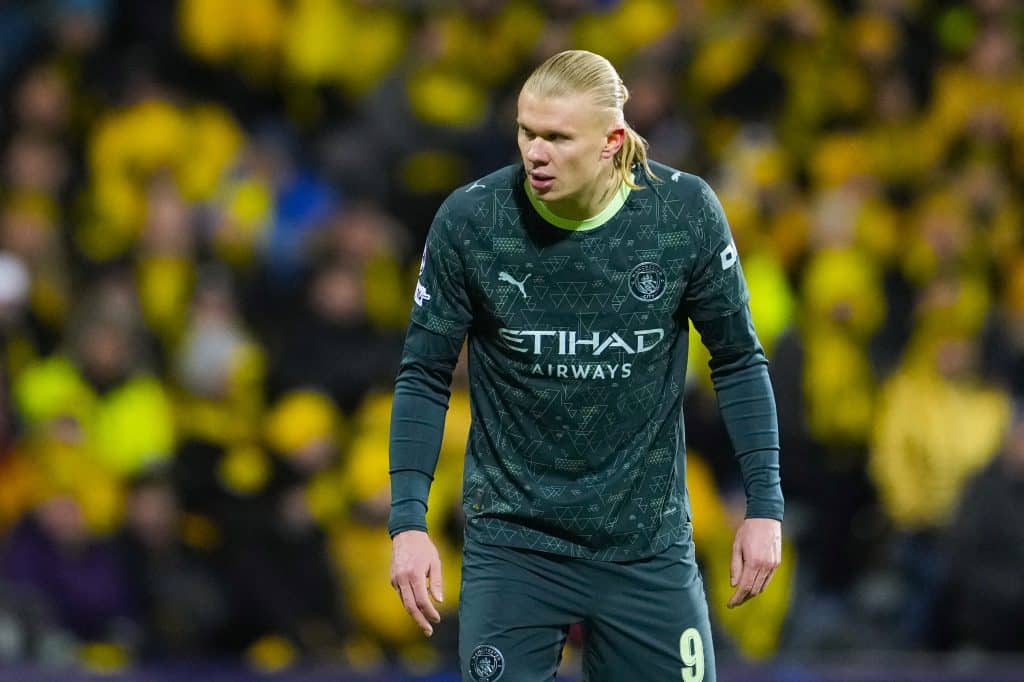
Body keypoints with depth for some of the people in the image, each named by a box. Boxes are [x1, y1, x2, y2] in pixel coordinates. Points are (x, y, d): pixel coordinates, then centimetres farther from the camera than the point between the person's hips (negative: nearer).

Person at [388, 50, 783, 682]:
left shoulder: (687, 212, -9)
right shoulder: (469, 220, -11)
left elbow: (739, 361, 3)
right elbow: (425, 376, -2)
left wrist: (765, 505, -1)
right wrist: (408, 521, -10)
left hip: (649, 542, 1)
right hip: (513, 543, -1)